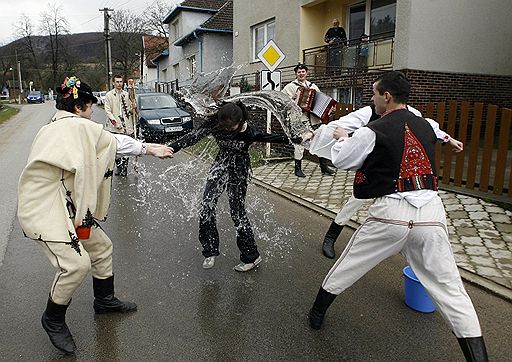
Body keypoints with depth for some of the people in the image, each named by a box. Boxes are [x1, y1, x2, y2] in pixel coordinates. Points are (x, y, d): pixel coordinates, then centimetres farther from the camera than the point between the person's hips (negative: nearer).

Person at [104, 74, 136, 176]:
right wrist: (115, 123, -12)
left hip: (127, 126, 2)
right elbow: (108, 111, -3)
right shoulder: (109, 95, 2)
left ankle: (124, 167, 10)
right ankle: (118, 166, 14)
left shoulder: (127, 94, 10)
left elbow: (131, 108, 20)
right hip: (114, 127, -2)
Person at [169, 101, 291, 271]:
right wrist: (171, 148, -25)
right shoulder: (214, 123, -15)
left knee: (237, 212, -4)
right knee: (206, 207, -4)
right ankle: (210, 251, 13)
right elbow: (194, 136, -17)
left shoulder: (249, 133, -23)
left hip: (239, 171, -4)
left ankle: (251, 257, 10)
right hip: (221, 165, 4)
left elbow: (272, 138, -19)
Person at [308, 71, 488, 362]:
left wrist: (343, 138, 26)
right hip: (431, 211, 3)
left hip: (391, 213, -3)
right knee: (450, 289, 11)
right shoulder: (426, 127, 9)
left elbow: (341, 160, 5)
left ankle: (317, 315, 38)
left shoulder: (373, 132, -7)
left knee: (347, 266, 18)